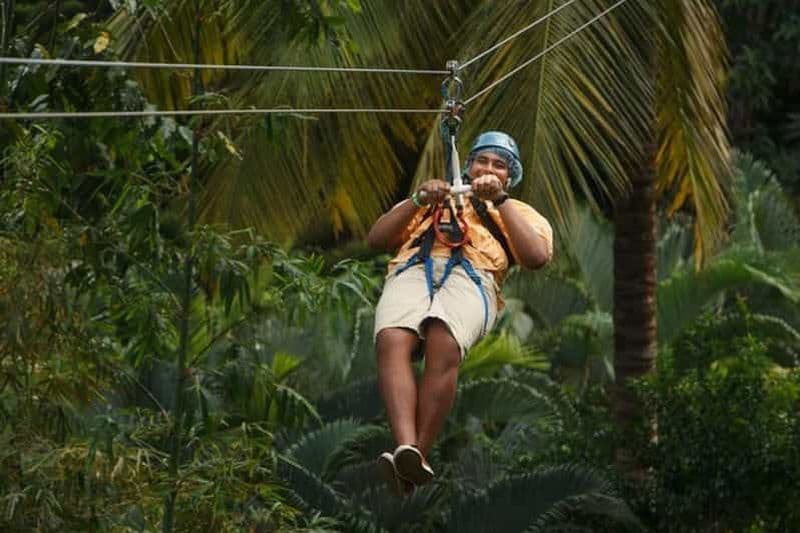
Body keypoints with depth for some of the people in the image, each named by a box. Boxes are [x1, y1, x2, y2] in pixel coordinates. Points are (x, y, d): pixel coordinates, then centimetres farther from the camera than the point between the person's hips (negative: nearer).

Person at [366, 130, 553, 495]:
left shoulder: (517, 212, 35)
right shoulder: (432, 199, 42)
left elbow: (537, 257, 11)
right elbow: (376, 239, 28)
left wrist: (499, 201, 9)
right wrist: (417, 201, 15)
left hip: (472, 278, -2)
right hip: (412, 271, 2)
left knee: (444, 346, -38)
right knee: (391, 340, -35)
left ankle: (418, 455, -44)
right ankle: (406, 447, -50)